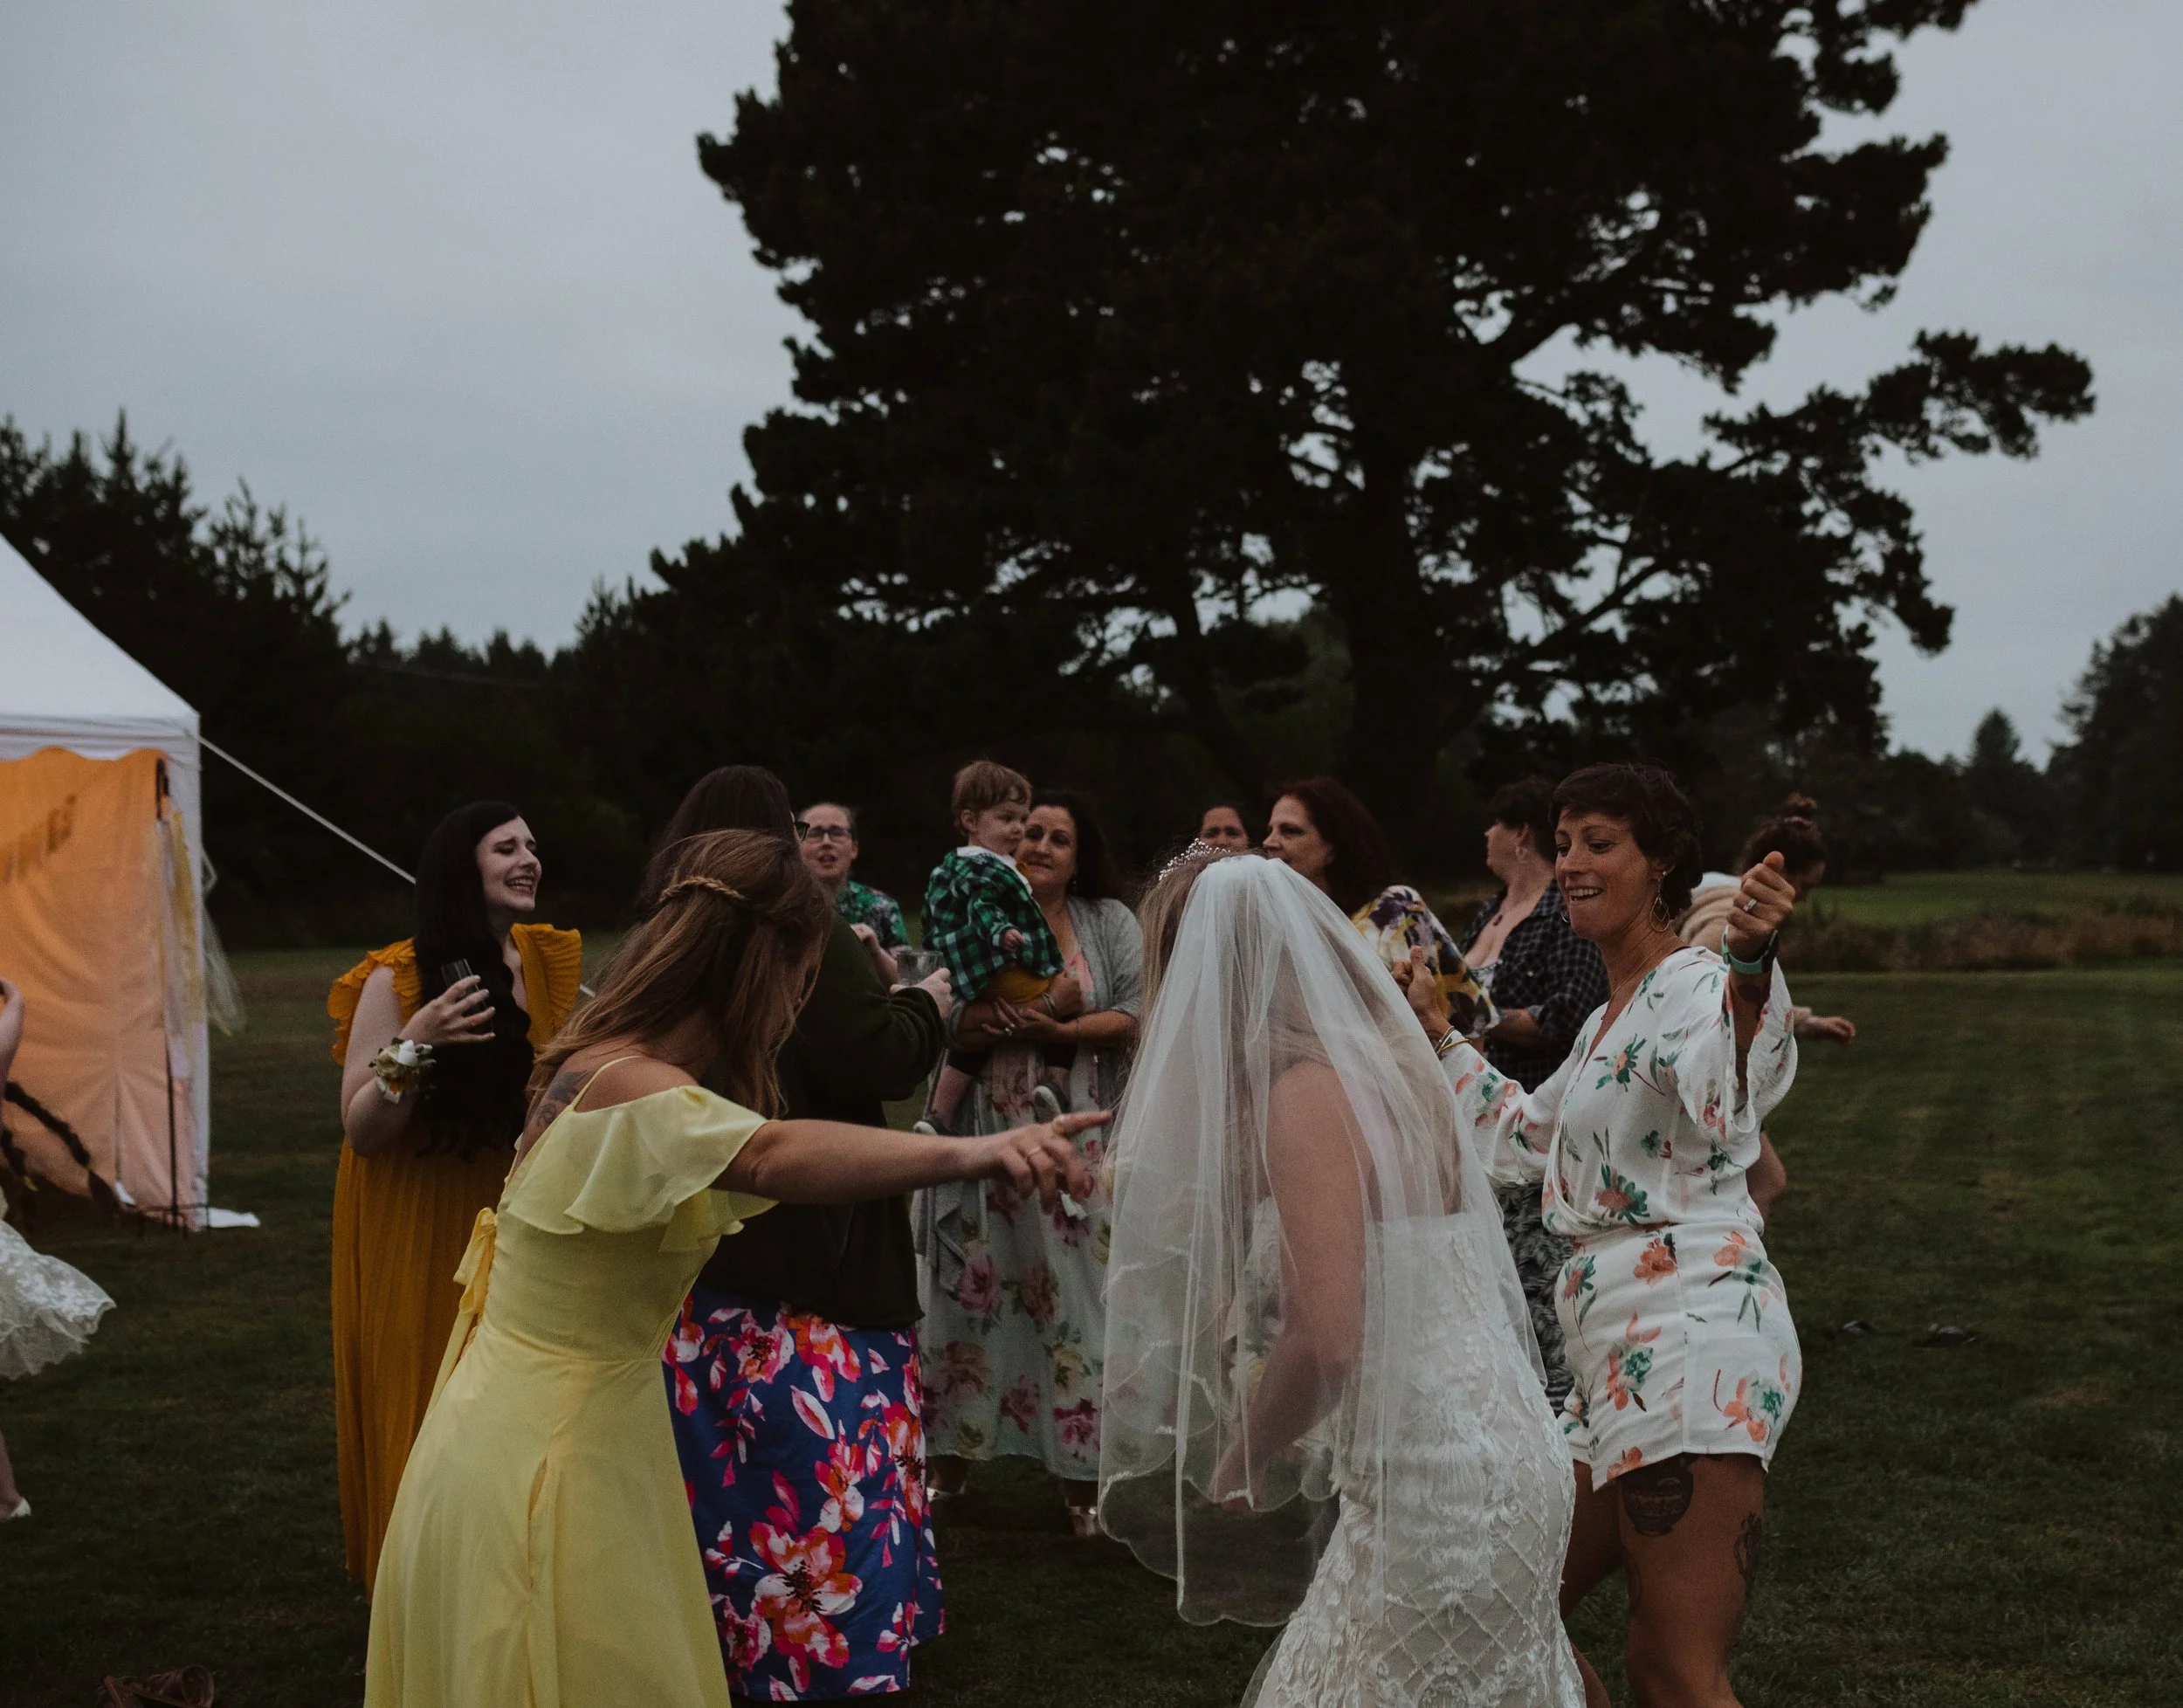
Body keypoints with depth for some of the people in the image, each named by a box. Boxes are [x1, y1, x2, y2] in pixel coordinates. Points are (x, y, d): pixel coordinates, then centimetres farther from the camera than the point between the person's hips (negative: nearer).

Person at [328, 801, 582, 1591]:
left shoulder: (547, 959, 3)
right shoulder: (398, 978, -13)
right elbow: (362, 1131, -14)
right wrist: (415, 1046, -27)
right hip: (418, 1227, -5)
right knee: (425, 1408, 1)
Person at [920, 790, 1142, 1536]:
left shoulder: (1110, 921, 6)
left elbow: (1137, 1013, -3)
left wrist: (1061, 1032, -15)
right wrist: (983, 1016, -19)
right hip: (981, 1130, 1)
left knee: (1073, 1286, 0)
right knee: (972, 1282, 5)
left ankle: (1082, 1473, 9)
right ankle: (952, 1454, 18)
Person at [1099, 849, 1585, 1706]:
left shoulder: (1307, 1093, -16)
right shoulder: (1381, 1064, 10)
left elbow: (1326, 1338, -23)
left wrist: (1240, 1461, -8)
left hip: (1432, 1491, -9)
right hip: (1483, 1452, 9)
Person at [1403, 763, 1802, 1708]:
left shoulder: (1693, 985, -8)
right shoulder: (1607, 1021, 21)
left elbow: (1729, 1093, -34)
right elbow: (1527, 1135, 39)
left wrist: (1749, 964, -52)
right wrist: (1438, 1034, 39)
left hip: (1693, 1334, -10)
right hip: (1617, 1356, 10)